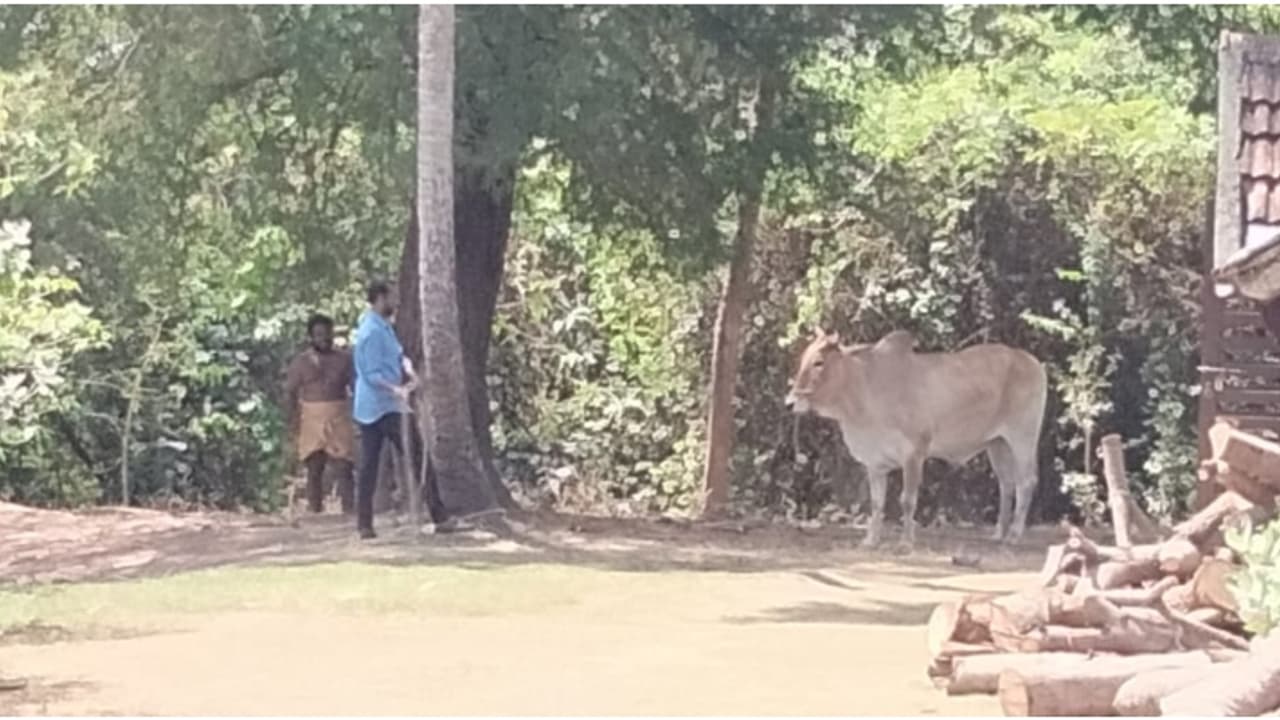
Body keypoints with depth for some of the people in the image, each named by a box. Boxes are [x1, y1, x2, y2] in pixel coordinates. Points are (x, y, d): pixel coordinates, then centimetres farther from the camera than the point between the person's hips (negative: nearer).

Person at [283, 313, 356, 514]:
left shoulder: (344, 359, 6)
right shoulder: (300, 362, 5)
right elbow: (290, 393, 4)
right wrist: (293, 421, -6)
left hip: (338, 421, 0)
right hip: (312, 421, 0)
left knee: (343, 468, -8)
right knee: (314, 469, 4)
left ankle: (349, 511, -10)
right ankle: (315, 511, 10)